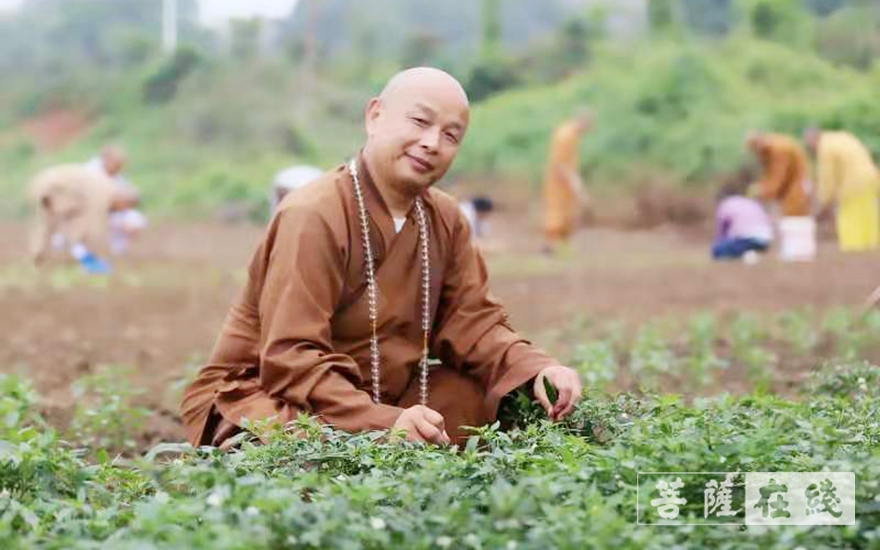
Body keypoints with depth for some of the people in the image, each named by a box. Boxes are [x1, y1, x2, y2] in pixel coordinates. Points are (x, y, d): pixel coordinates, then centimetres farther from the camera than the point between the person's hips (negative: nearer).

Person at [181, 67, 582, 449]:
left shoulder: (444, 219, 4)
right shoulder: (314, 217, -21)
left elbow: (471, 321, 5)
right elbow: (291, 359, -29)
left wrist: (537, 372, -17)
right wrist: (385, 423, -42)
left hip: (378, 399, 8)